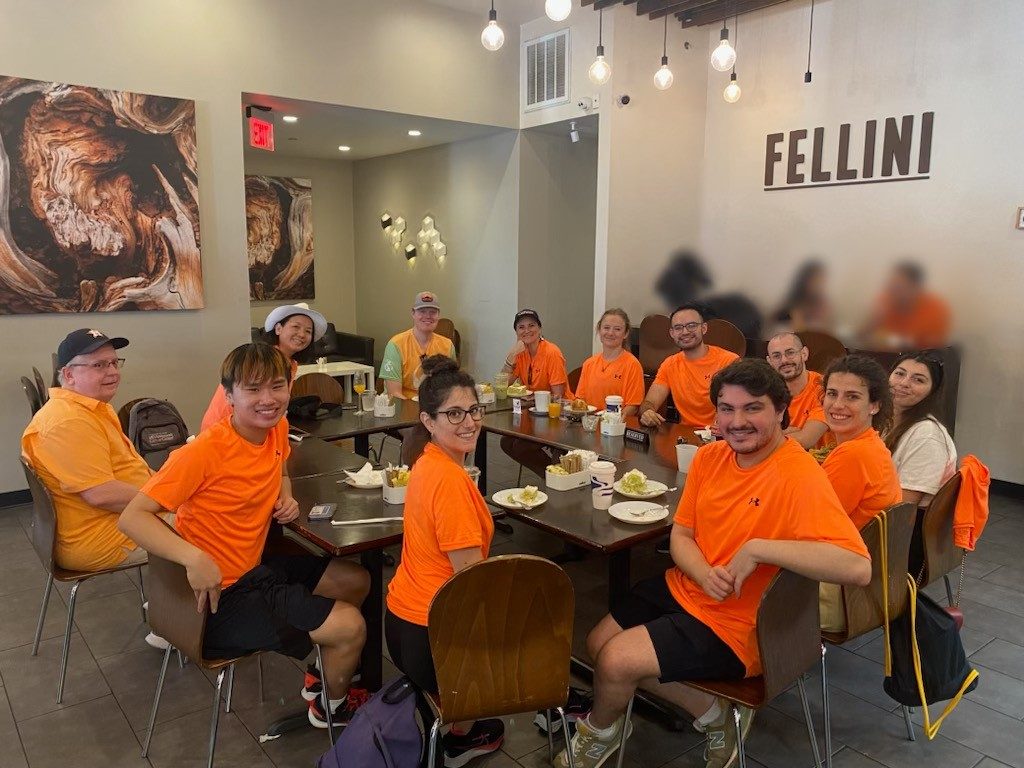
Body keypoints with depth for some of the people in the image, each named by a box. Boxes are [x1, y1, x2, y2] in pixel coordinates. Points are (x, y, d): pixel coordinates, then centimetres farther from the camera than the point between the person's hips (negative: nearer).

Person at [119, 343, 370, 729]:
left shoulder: (277, 428, -3)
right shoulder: (205, 450, -27)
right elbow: (132, 517, -28)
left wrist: (286, 498, -3)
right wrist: (194, 558, -41)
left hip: (257, 566, 9)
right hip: (220, 594, -9)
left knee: (356, 581, 18)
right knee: (350, 627, -10)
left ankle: (322, 674, 38)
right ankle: (331, 705, 23)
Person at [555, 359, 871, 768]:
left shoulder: (799, 478, -25)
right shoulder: (710, 457, -2)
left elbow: (857, 567, -36)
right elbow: (681, 534, 4)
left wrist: (757, 548, -35)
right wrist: (706, 574, -18)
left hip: (736, 626, -8)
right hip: (684, 589, 8)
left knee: (615, 662, -14)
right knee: (598, 642, 9)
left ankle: (601, 730, 23)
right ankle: (715, 714, 17)